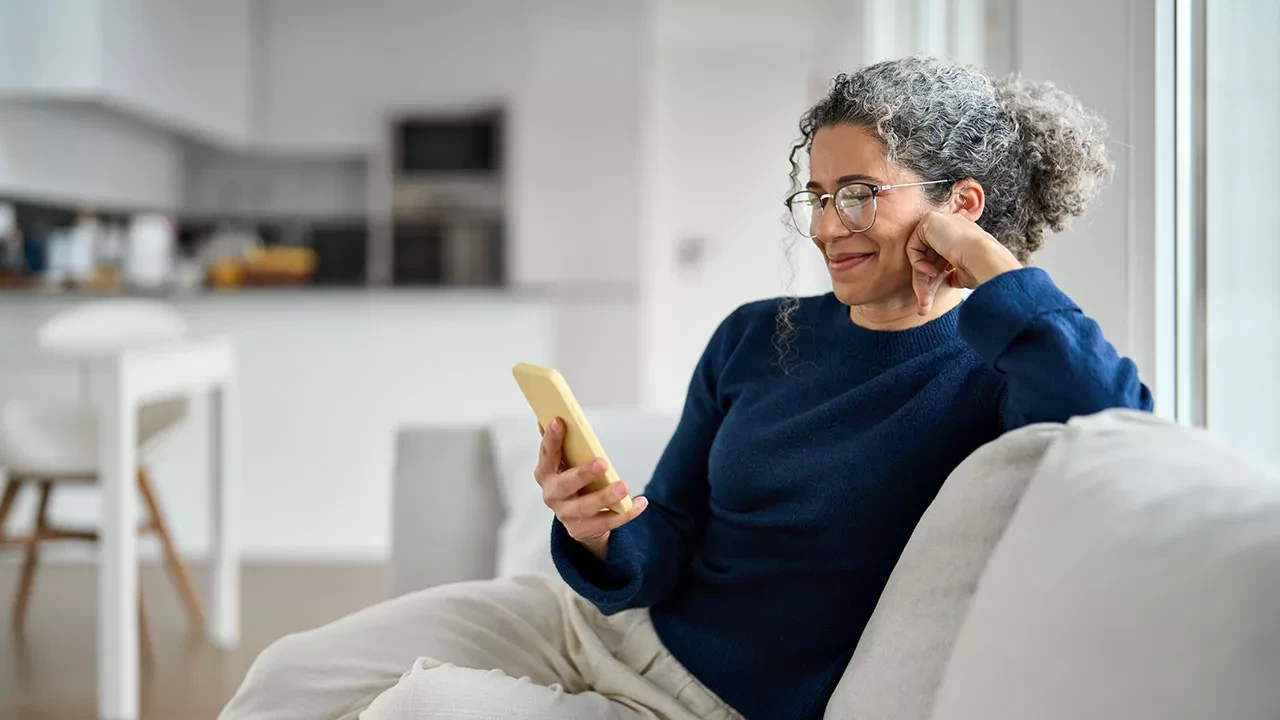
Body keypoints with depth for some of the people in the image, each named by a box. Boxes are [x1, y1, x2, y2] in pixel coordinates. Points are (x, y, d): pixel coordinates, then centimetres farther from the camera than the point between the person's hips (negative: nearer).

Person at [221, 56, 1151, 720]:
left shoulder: (984, 375, -11)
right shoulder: (756, 337, 4)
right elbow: (662, 557, 4)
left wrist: (991, 263, -25)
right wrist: (604, 538, -20)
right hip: (603, 619, 6)